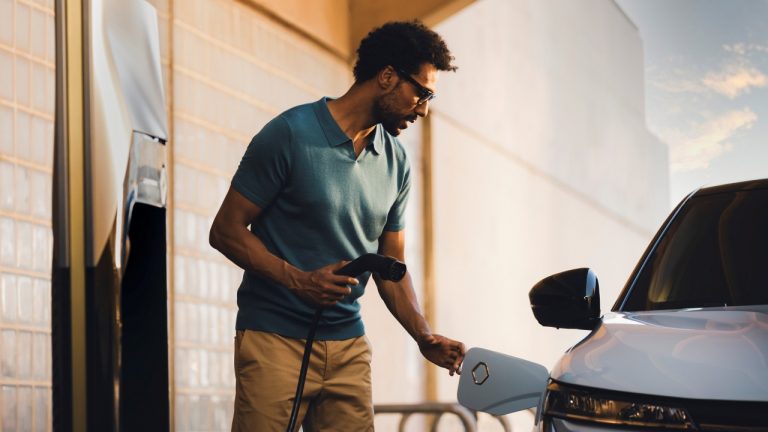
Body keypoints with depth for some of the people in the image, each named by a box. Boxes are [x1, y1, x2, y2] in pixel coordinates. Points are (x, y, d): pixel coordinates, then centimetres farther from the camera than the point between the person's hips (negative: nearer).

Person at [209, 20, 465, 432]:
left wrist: (424, 336, -1)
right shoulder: (290, 134, -9)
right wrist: (298, 279, -19)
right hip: (275, 338, -5)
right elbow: (226, 230, -7)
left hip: (349, 347, 5)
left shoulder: (397, 163, 9)